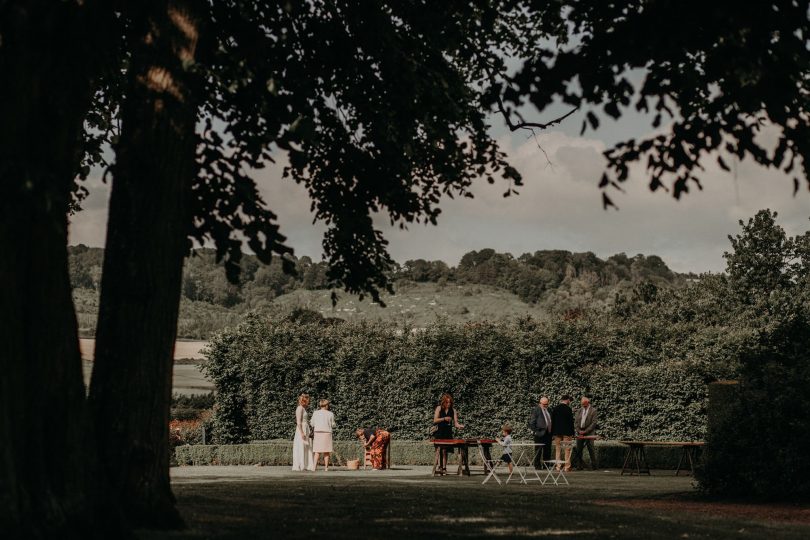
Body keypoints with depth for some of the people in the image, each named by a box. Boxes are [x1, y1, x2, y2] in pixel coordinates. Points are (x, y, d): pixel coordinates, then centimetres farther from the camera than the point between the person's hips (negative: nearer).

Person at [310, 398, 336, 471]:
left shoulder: (315, 413, 2)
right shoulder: (330, 414, -2)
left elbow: (312, 424, 5)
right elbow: (333, 425, 3)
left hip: (317, 433, 1)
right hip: (327, 433, -1)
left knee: (317, 451, 3)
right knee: (326, 451, 4)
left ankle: (315, 466, -7)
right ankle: (326, 467, 4)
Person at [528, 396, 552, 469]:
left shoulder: (548, 410, 15)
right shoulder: (536, 410, -5)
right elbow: (532, 422, -6)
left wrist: (552, 431, 14)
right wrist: (535, 431, -11)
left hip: (548, 433, 6)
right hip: (540, 434, -6)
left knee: (547, 451, 9)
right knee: (538, 451, -1)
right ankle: (537, 465, 3)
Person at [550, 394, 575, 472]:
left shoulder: (555, 408, 6)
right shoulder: (568, 409, -9)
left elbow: (552, 421, 8)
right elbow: (571, 421, -9)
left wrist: (552, 433, 13)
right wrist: (572, 432, -3)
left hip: (557, 432, 4)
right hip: (566, 432, -4)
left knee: (557, 449, 8)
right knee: (567, 450, 0)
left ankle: (558, 466, 7)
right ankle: (567, 467, -2)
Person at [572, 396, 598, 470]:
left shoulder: (593, 410, -3)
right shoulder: (580, 410, 11)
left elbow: (593, 423, -8)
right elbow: (576, 421, 11)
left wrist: (585, 431, -14)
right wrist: (579, 430, -4)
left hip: (589, 432, -5)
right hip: (580, 432, 5)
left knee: (591, 449, -4)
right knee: (579, 449, 3)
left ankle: (594, 465, 3)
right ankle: (580, 465, 10)